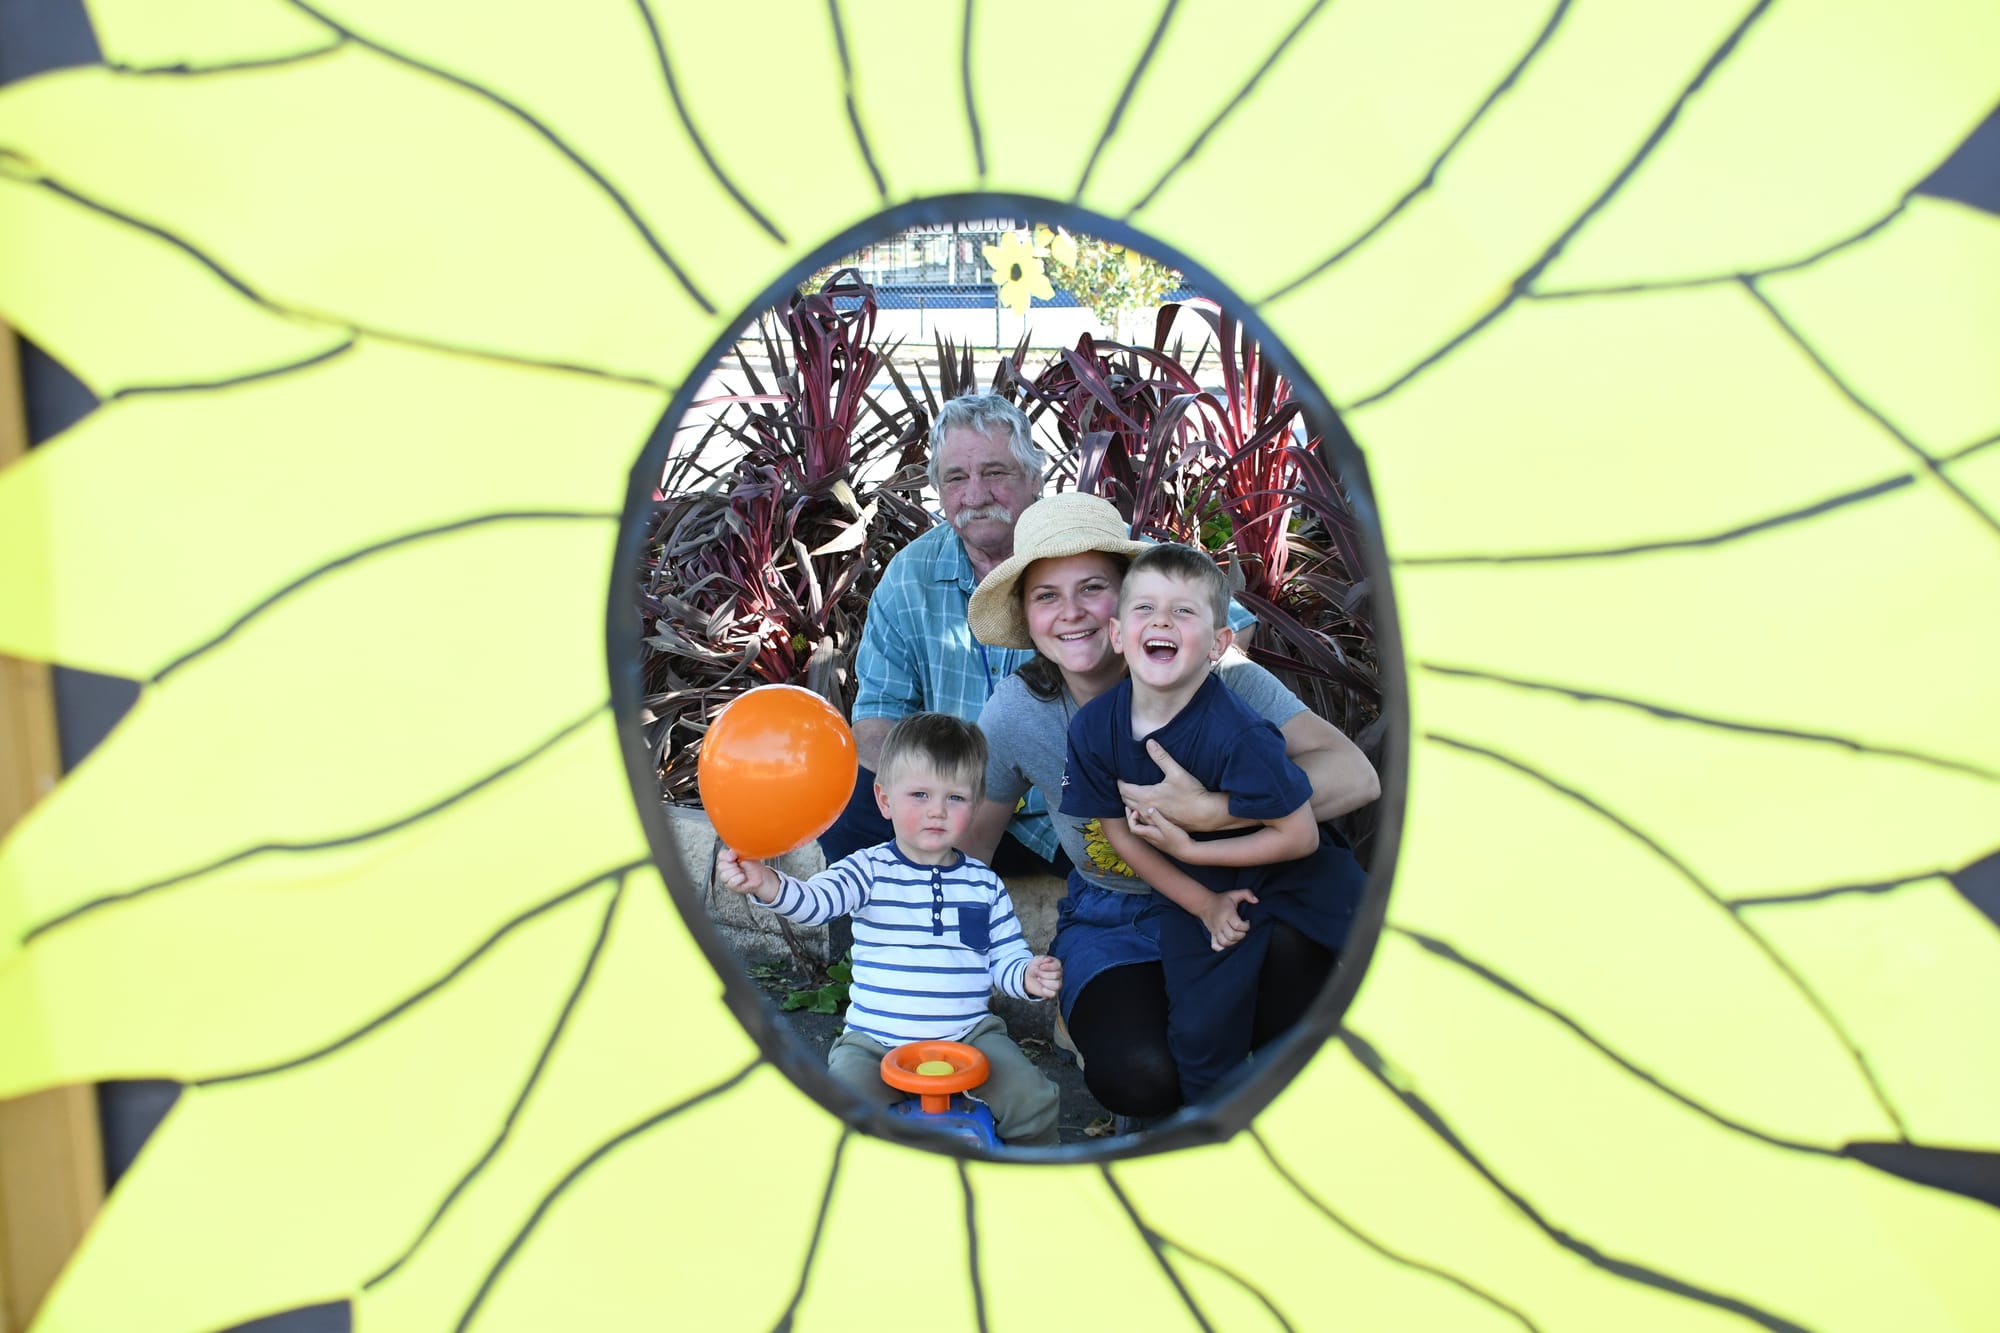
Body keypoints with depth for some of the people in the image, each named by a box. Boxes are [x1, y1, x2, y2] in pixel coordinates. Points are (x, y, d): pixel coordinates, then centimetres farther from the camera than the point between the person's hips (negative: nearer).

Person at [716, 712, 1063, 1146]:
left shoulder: (985, 885, 6)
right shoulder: (869, 871, -4)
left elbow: (1006, 959, 11)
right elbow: (814, 901, -22)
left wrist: (1028, 976, -13)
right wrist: (767, 884, -44)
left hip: (969, 1036, 2)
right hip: (874, 1041, -2)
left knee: (1034, 1102, -16)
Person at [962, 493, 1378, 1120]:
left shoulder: (1215, 676, -19)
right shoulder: (1015, 711, -12)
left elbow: (1356, 775, -30)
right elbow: (966, 844, 4)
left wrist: (1212, 811, -40)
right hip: (1113, 921, 1)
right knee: (1137, 1077, -29)